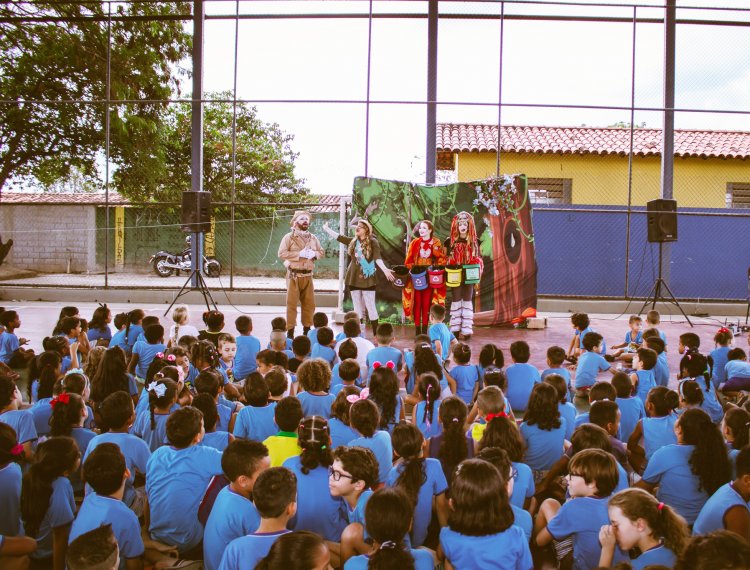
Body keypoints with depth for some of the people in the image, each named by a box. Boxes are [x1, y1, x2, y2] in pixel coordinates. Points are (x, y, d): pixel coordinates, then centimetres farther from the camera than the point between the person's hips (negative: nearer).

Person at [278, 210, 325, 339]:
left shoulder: (313, 238, 14)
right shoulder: (289, 237, -3)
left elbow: (322, 252, 15)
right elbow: (281, 253, -14)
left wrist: (314, 254, -7)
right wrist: (300, 254, -19)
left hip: (308, 275, 5)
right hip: (294, 275, -5)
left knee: (309, 304, 8)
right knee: (292, 303, -4)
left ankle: (307, 330, 20)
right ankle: (290, 331, 1)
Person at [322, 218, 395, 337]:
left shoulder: (373, 242, -6)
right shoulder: (352, 241, 9)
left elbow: (378, 258, -17)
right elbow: (338, 237, 13)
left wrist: (385, 270, -32)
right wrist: (326, 229, 13)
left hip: (367, 278, -5)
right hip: (354, 278, 5)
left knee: (370, 307, -4)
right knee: (357, 308, 9)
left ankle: (376, 335, -1)